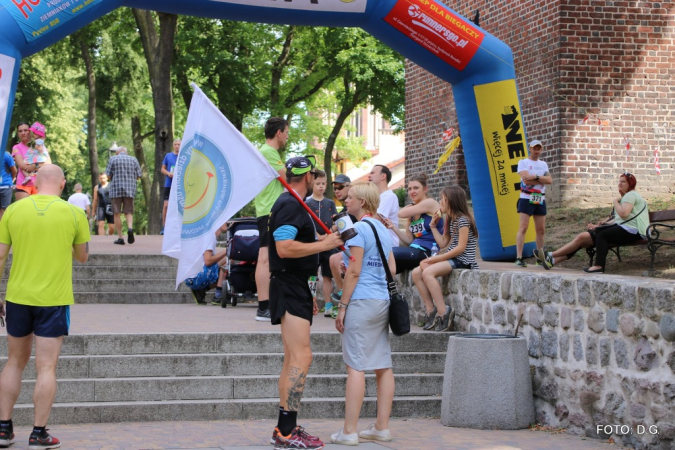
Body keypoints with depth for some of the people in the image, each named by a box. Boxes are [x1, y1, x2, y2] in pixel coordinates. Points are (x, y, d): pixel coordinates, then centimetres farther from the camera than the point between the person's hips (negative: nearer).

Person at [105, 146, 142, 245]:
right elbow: (138, 176, 8)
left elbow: (108, 176, 0)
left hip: (116, 189, -2)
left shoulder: (113, 159, 3)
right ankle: (130, 228, -20)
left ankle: (120, 237, 0)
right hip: (130, 189, 2)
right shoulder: (133, 160, 9)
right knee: (129, 212, 9)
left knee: (117, 214, 3)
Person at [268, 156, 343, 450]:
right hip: (289, 290, -11)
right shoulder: (290, 206, -14)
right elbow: (284, 248, -25)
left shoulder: (293, 205, 20)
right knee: (301, 358, -16)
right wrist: (324, 244, -19)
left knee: (293, 361, 11)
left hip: (295, 289, 11)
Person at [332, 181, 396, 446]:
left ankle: (349, 431, -9)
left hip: (362, 302, -8)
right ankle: (382, 428, 11)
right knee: (383, 366, 8)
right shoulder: (383, 229, 16)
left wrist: (343, 306, -9)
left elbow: (354, 271, -12)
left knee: (355, 365, -8)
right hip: (384, 301, 8)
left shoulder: (359, 228, -9)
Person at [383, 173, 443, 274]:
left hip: (428, 253, -8)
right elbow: (409, 240, 13)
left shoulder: (430, 203, -4)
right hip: (415, 250, 8)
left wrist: (411, 205, 16)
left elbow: (401, 214, -6)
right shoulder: (413, 213, 18)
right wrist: (393, 227, -1)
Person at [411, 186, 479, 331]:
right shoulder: (451, 221, 20)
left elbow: (461, 247, -18)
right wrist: (433, 226, 16)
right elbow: (443, 243, 16)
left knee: (428, 272, -29)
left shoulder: (463, 220, -11)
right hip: (451, 259, 10)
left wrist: (436, 258, -18)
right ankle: (431, 310, -10)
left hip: (462, 261, -10)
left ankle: (443, 313, -28)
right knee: (416, 273, -6)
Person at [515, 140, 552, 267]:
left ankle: (540, 256, 19)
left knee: (541, 230, 8)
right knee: (523, 228, -13)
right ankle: (519, 258, -16)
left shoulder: (543, 165, 17)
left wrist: (535, 177, -14)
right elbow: (526, 180, -15)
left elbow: (549, 180, 0)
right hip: (526, 199, -5)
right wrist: (542, 179, -7)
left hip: (540, 200, 5)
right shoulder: (523, 162, 1)